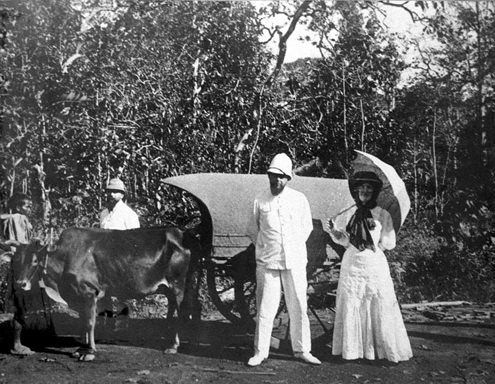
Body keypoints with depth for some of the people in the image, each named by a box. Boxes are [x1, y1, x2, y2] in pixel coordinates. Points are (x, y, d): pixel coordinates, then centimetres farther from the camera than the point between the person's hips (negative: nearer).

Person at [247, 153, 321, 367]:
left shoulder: (299, 199, 3)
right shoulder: (260, 201, 2)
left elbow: (307, 227, 14)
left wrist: (295, 246, 10)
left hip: (295, 261, 1)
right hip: (267, 261, -1)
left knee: (298, 307, 5)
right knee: (265, 308, -1)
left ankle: (301, 350, 16)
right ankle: (260, 351, 8)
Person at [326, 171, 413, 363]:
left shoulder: (382, 215, 2)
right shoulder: (348, 214, 8)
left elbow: (390, 243, 1)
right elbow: (345, 241, 9)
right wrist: (335, 233, -8)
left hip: (375, 265, -2)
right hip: (352, 265, 2)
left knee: (379, 307, -3)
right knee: (351, 306, 2)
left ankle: (388, 347, 5)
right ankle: (352, 348, 10)